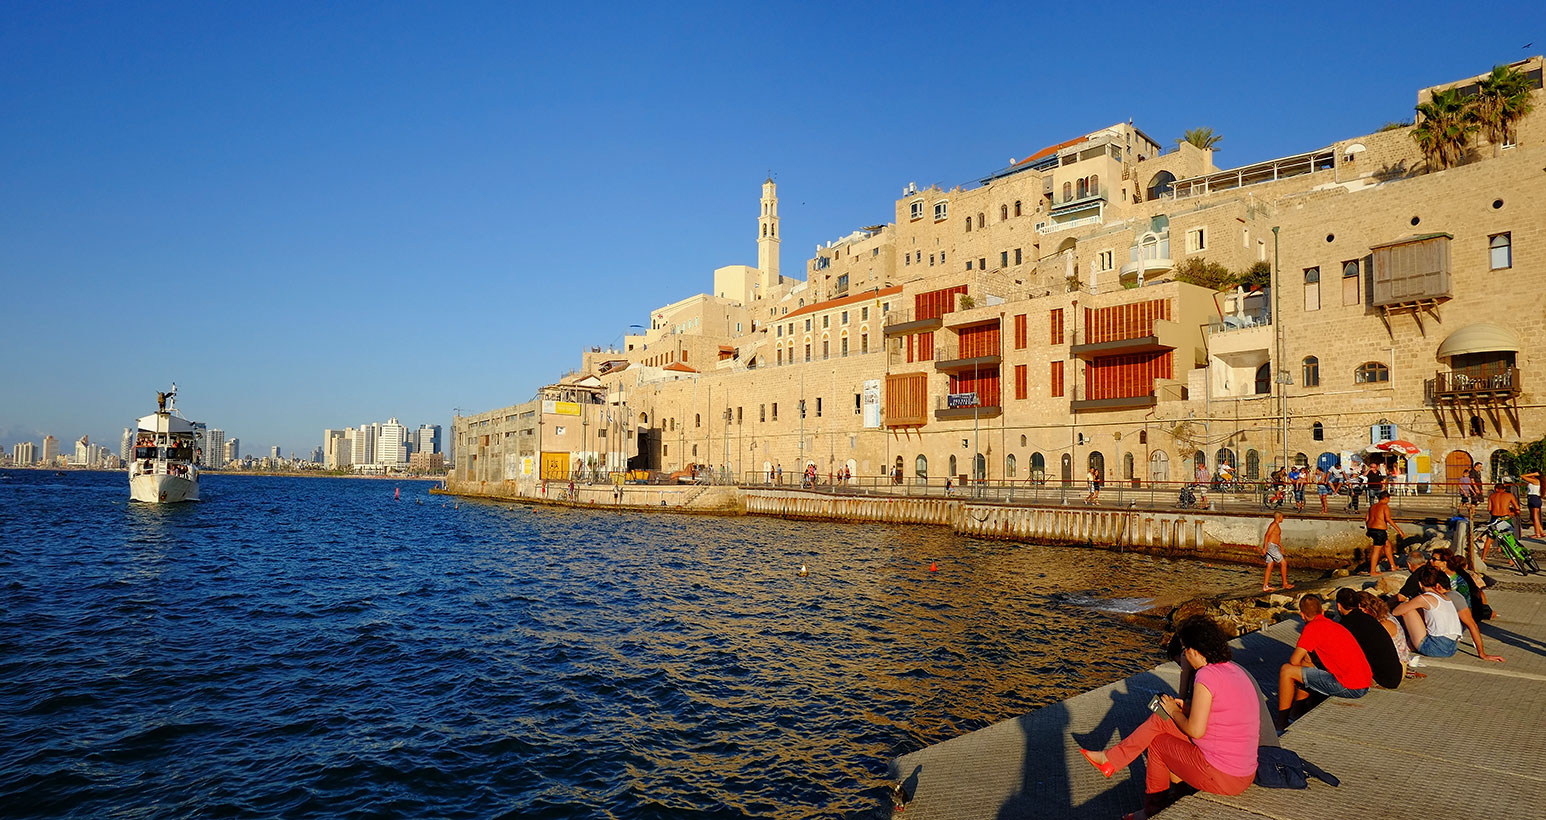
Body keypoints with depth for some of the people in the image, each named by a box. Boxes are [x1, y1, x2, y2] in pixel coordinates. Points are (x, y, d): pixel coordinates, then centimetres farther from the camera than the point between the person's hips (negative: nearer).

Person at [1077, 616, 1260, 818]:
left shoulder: (1206, 676, -21)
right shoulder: (1234, 669, 5)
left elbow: (1196, 730, -18)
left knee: (1156, 741, 15)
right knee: (1160, 720, 10)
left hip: (1220, 777, -8)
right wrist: (1185, 707, 16)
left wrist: (1175, 712, 1)